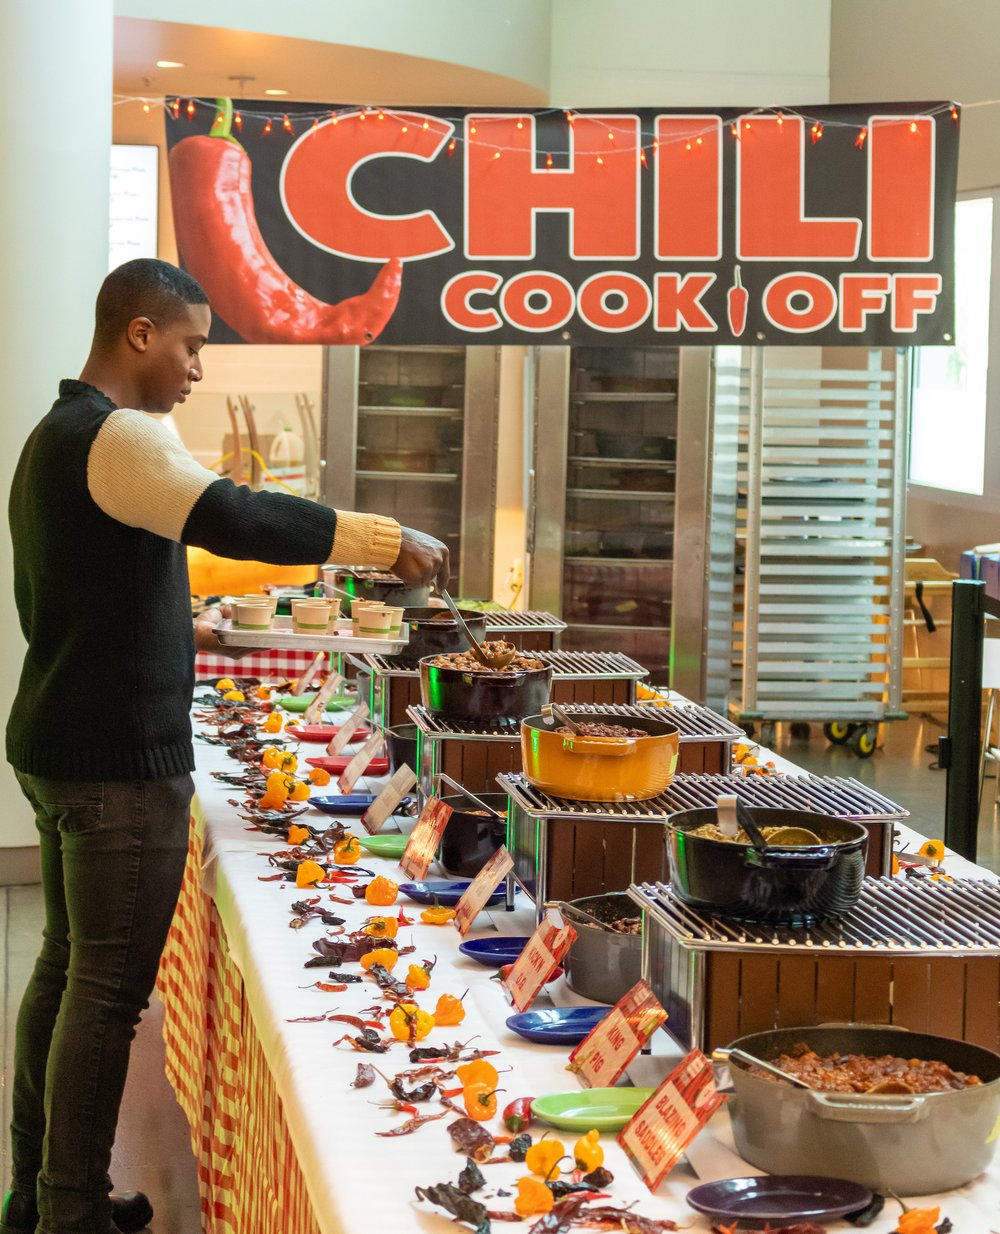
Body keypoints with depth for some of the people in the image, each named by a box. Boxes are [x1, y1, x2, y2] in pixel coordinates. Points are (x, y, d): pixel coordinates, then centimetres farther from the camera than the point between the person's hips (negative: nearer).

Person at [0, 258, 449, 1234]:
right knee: (108, 989, -5)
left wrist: (175, 632, 29)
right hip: (119, 760, -11)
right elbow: (236, 519, -32)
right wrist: (388, 541, -28)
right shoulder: (115, 438, -17)